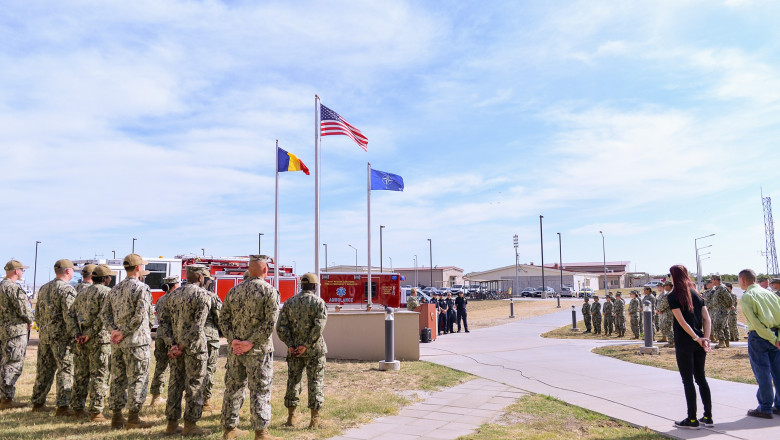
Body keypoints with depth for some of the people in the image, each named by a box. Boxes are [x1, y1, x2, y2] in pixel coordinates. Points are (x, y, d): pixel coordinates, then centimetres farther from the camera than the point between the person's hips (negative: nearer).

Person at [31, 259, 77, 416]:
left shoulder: (43, 288, 14)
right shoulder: (67, 289, -13)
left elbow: (38, 314, 20)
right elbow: (69, 315, -19)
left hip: (44, 334, 8)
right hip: (61, 335, -8)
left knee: (44, 369, 16)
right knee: (65, 370, -4)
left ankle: (38, 403, 24)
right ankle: (63, 406, -5)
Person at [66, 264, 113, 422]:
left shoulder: (82, 292, 16)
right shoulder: (106, 292, -7)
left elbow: (70, 314, 13)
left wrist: (76, 333, 3)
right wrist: (90, 334, -13)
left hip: (80, 340, 7)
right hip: (98, 338, -7)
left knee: (80, 375, 14)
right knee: (99, 375, -2)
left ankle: (78, 409, 21)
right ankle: (96, 412, -1)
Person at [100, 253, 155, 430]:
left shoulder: (115, 289, 13)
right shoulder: (141, 288, -11)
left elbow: (104, 313, 10)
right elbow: (139, 316, -21)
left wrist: (114, 330, 0)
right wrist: (124, 333, -12)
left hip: (117, 343, 7)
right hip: (136, 342, -7)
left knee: (118, 379, 12)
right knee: (137, 379, 1)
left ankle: (116, 417, 19)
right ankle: (133, 418, 5)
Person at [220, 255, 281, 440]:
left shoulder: (234, 291, 8)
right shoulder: (270, 291, -8)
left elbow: (223, 319, 4)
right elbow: (270, 323, -17)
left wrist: (233, 340, -4)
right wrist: (251, 343, -14)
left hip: (235, 349, 5)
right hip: (258, 350, -5)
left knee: (233, 387, 14)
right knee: (260, 390, 1)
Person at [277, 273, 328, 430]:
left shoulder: (289, 302, 6)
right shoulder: (319, 302, -5)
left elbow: (281, 327, -3)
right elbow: (319, 326, -18)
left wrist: (290, 345, -5)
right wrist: (306, 346, -15)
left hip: (294, 350, 3)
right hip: (314, 350, -3)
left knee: (293, 381, 14)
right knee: (315, 382, 4)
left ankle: (291, 417, 17)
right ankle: (315, 419, 5)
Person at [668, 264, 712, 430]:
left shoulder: (674, 296, -8)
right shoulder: (697, 294, 10)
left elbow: (681, 321, -16)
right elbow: (707, 318, 3)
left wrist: (697, 338, -12)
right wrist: (705, 338, -3)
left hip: (684, 343, -6)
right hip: (699, 343, 6)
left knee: (688, 381, 0)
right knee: (701, 378, 14)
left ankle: (692, 420, 5)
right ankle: (708, 417, 19)